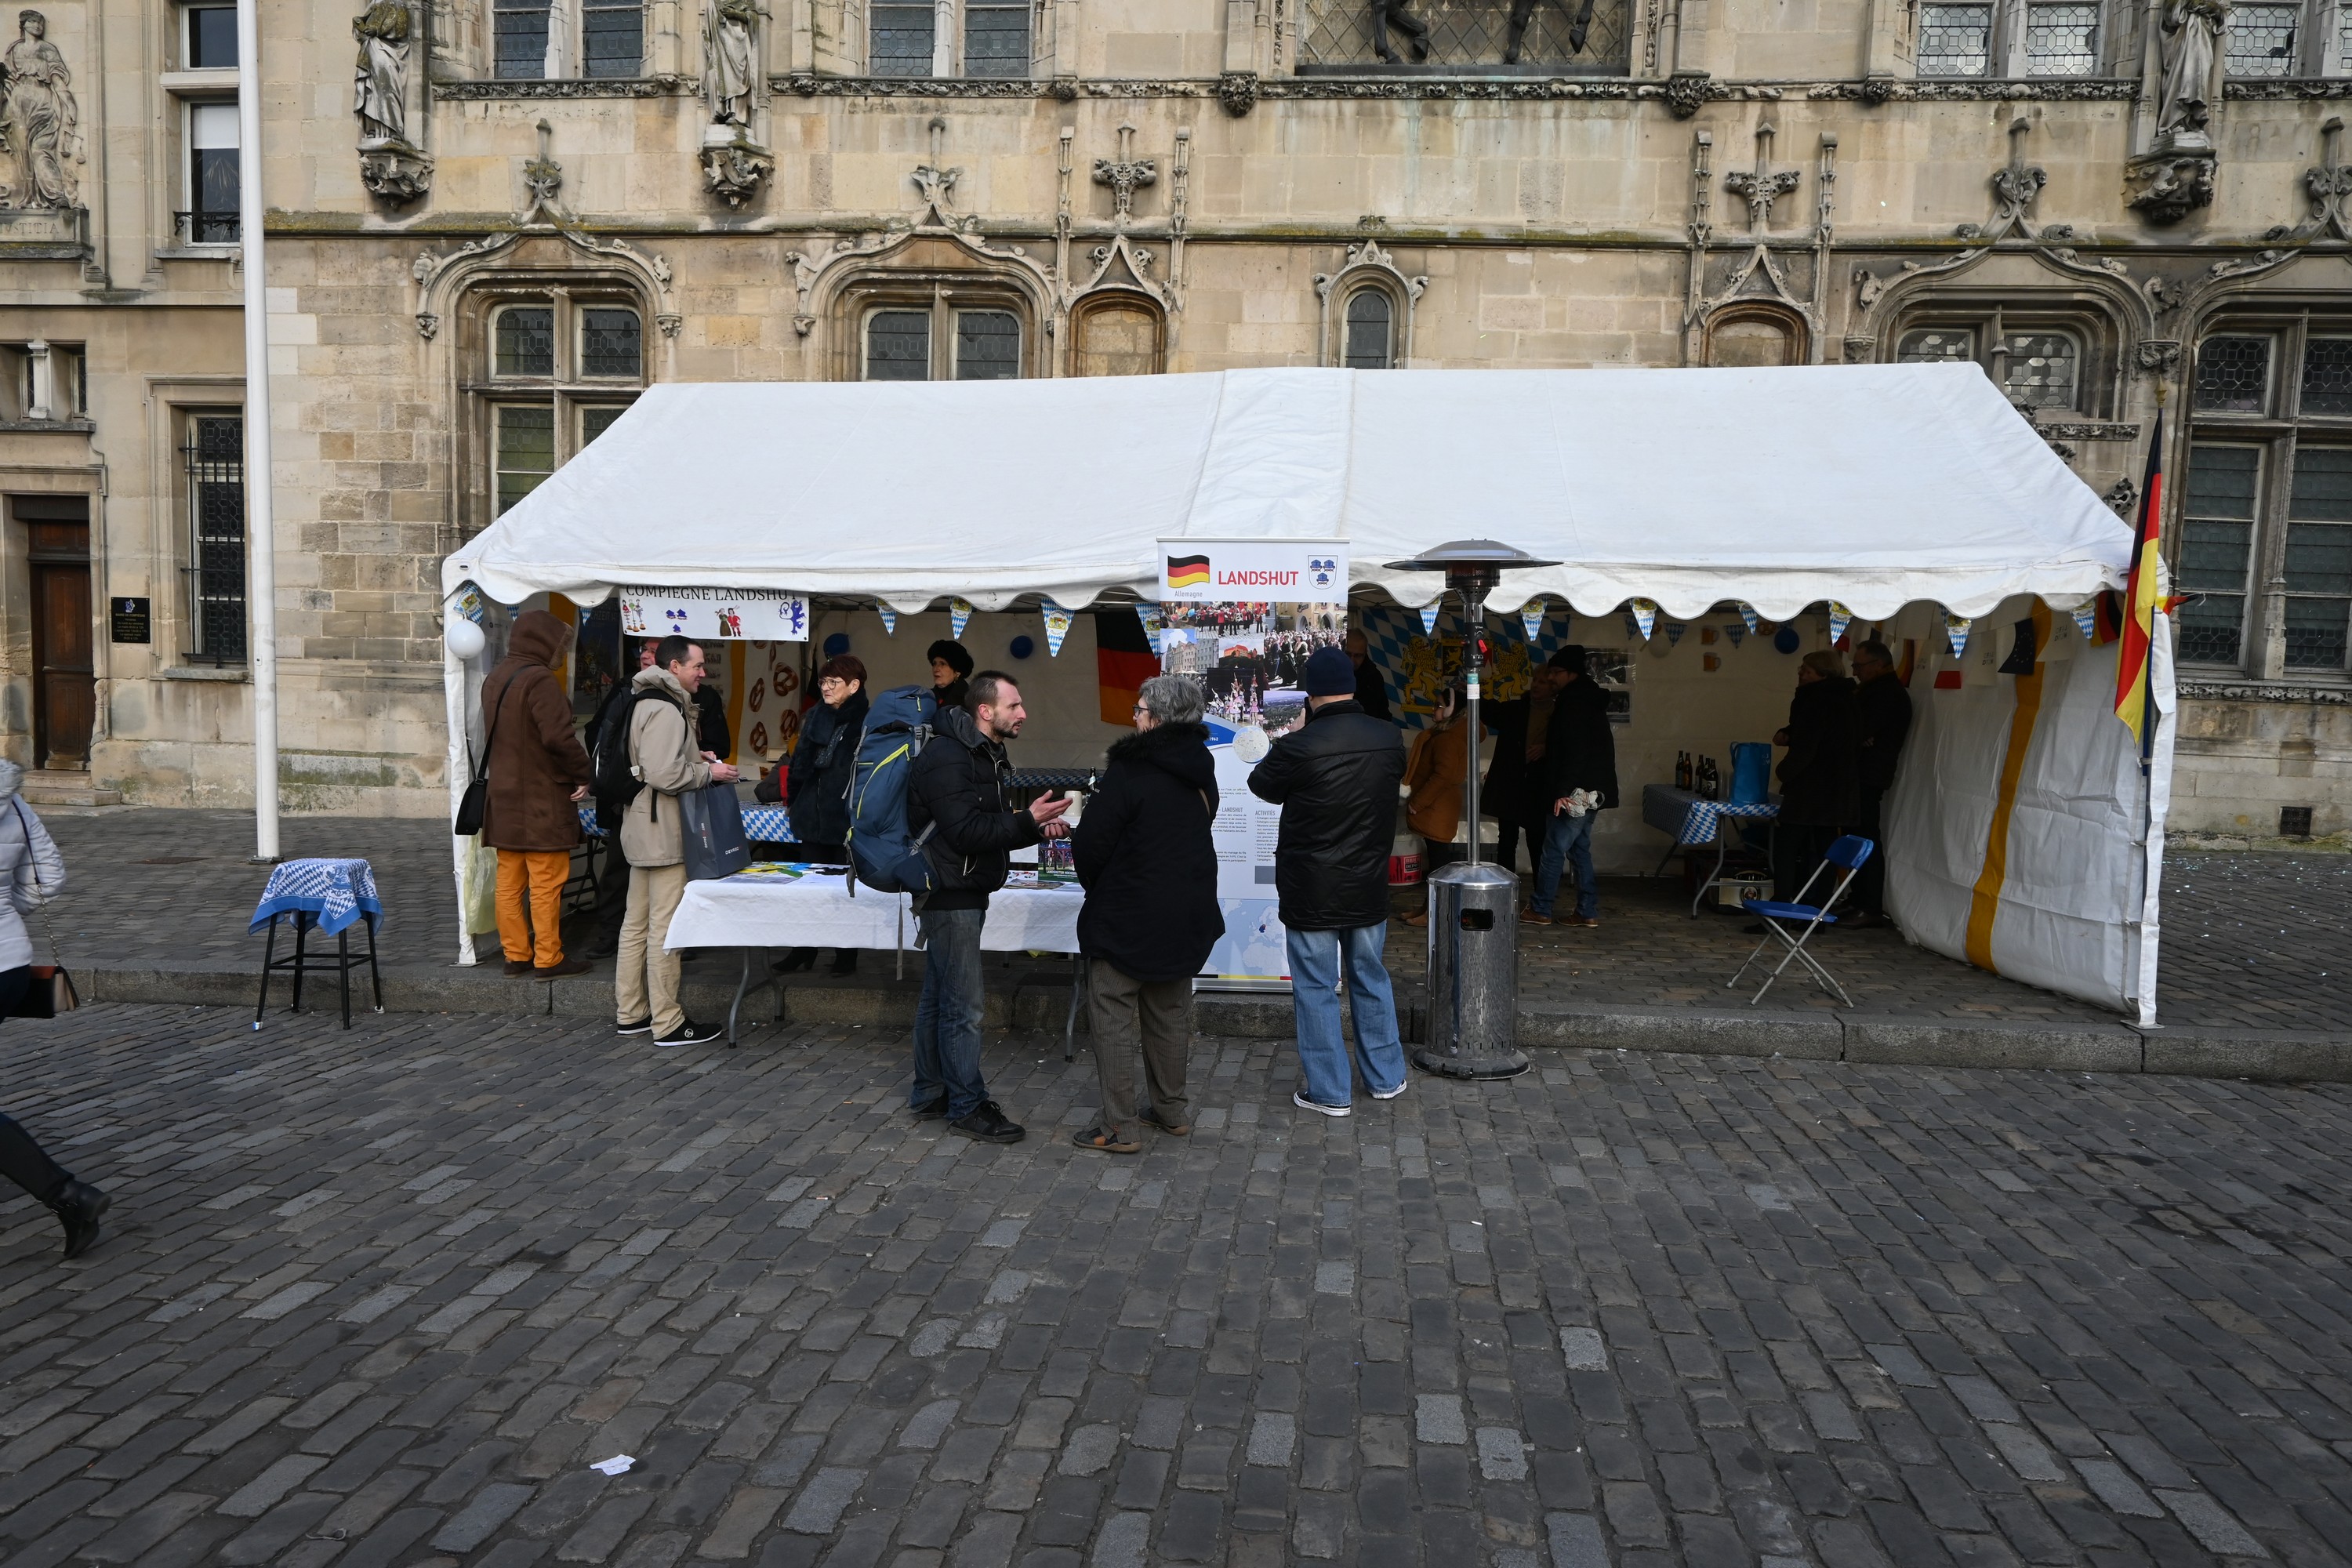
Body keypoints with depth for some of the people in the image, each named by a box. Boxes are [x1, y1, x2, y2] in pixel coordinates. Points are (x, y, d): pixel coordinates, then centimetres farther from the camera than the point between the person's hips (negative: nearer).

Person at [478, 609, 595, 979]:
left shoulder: (493, 679, 14)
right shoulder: (540, 680, -15)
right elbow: (558, 737, -22)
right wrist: (584, 774, -11)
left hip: (503, 799, 9)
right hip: (542, 801, -9)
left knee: (509, 882, 11)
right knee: (547, 883, -3)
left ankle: (516, 955, 17)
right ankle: (548, 960, 1)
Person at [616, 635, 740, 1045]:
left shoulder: (647, 703, 17)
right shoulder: (665, 710, -18)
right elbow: (663, 774, -25)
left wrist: (694, 760, 13)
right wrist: (708, 772, -13)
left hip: (642, 827, 11)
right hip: (662, 830, -11)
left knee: (637, 922, 15)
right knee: (666, 927, -6)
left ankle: (631, 1012, 24)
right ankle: (667, 1023, -1)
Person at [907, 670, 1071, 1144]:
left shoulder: (983, 755, 15)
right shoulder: (947, 758, -18)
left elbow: (991, 829, 17)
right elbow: (966, 833, -25)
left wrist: (1036, 828, 1)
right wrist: (1026, 821, -24)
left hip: (963, 895, 11)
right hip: (951, 895, -11)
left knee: (938, 998, 17)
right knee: (962, 1007, -4)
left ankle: (929, 1093, 28)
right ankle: (968, 1106, 6)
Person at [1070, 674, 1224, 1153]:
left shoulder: (1129, 771, -20)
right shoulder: (1201, 769, 6)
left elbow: (1091, 844, -18)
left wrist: (1095, 886, 3)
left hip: (1128, 916, -8)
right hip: (1188, 912, 8)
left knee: (1113, 1015, 2)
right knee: (1171, 1012, 19)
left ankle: (1119, 1127, 5)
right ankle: (1172, 1110, 29)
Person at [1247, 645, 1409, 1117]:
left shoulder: (1299, 746, -21)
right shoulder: (1389, 738, -6)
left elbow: (1262, 784, -3)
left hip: (1311, 892, -5)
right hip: (1370, 887, 5)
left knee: (1316, 989, 7)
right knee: (1372, 980, 20)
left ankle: (1329, 1091, 15)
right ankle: (1386, 1078, 31)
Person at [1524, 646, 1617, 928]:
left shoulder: (1574, 703, -14)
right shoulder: (1589, 699, 17)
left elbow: (1574, 751, -22)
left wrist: (1562, 790, -24)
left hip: (1576, 792, -10)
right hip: (1591, 792, 10)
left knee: (1554, 851, -2)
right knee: (1580, 850, 13)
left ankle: (1540, 910, 6)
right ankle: (1588, 912, 14)